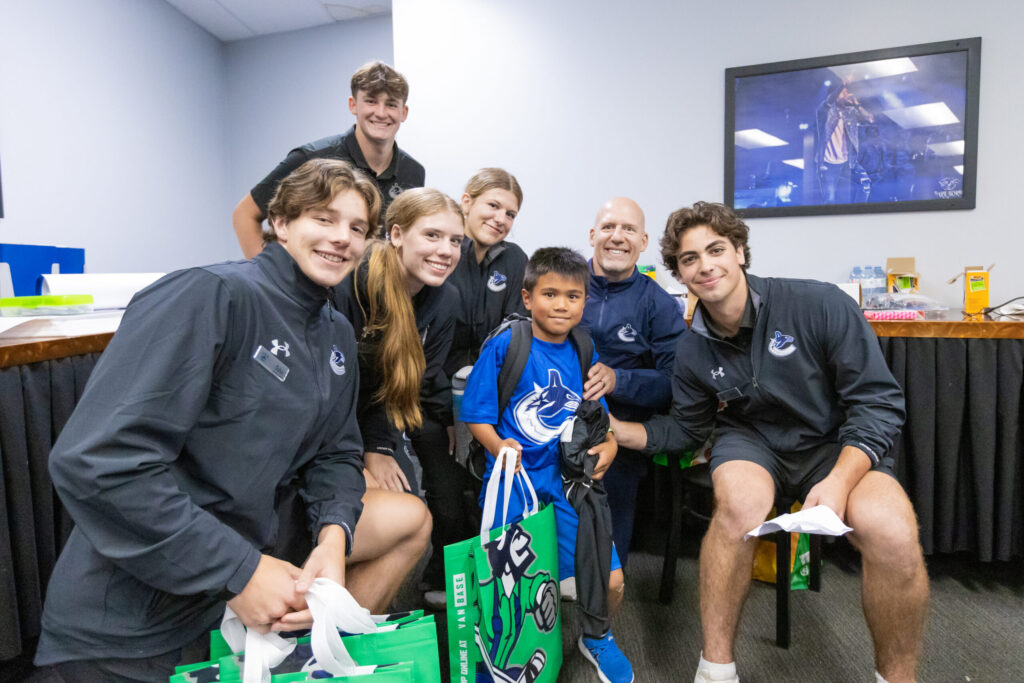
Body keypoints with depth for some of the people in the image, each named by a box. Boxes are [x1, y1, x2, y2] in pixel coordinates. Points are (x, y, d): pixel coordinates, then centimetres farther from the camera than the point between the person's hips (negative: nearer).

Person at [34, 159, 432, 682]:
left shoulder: (337, 334, 4)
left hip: (253, 536, 8)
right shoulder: (211, 295, -22)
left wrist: (335, 535, -14)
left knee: (410, 519, 8)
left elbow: (335, 455, 7)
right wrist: (240, 570, -26)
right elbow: (95, 460, -28)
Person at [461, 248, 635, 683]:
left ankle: (595, 636, 34)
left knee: (611, 581, -1)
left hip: (569, 481, 4)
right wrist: (498, 446, -23)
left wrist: (607, 447, -5)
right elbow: (477, 415, -5)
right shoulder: (503, 347, -7)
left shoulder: (583, 352, 7)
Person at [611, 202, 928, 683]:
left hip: (838, 444, -1)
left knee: (892, 533, -31)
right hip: (751, 440, 2)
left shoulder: (820, 305, -16)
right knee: (740, 504, -34)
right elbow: (686, 429, 9)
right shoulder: (692, 351, -3)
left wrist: (839, 480, -28)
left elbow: (879, 402, -13)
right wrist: (611, 427, -6)